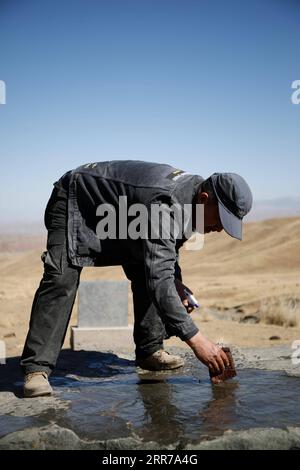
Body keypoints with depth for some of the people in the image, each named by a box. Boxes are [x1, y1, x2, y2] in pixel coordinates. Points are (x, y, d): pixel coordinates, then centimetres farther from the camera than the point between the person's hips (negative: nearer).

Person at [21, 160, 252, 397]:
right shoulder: (165, 203, -39)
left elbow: (166, 247, 10)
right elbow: (159, 280, -46)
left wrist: (176, 280, -7)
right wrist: (195, 339, -47)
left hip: (120, 210, 9)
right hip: (75, 201, -8)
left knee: (146, 273, -1)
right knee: (62, 279, -23)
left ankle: (150, 350, 8)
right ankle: (37, 367, -22)